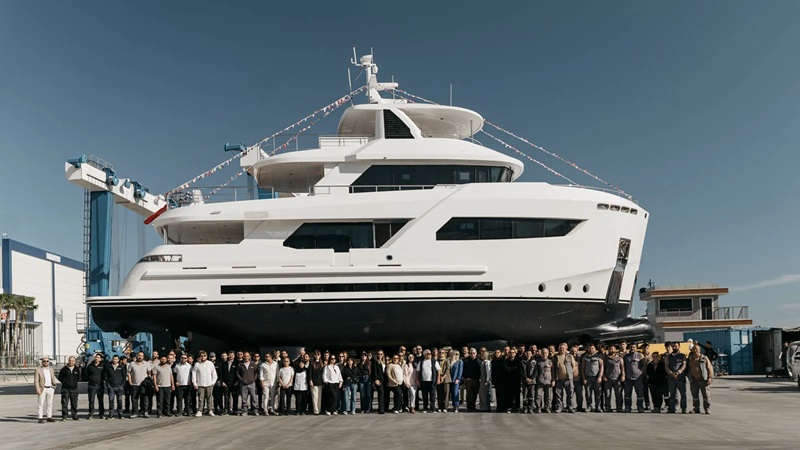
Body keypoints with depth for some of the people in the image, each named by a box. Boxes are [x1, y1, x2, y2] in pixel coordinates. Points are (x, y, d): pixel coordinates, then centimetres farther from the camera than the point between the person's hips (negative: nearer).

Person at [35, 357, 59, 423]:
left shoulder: (51, 369, 14)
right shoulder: (38, 369, -3)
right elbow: (36, 381, -7)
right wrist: (38, 389, -14)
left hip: (50, 388, 5)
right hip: (42, 389, -5)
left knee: (50, 404, 8)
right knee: (41, 404, -4)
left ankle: (49, 417, 14)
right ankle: (40, 418, -2)